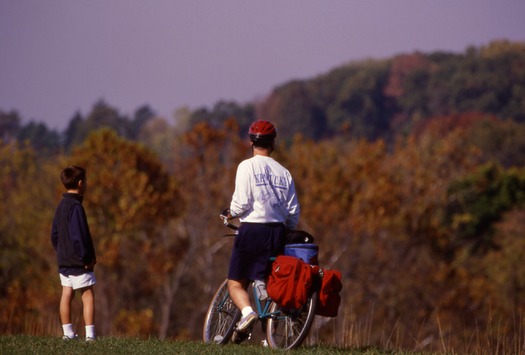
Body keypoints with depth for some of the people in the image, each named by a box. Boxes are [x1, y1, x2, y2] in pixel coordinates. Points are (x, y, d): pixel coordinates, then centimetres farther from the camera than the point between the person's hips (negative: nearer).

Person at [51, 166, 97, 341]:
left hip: (63, 260, 9)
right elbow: (78, 236, -22)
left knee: (66, 294, 11)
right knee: (88, 295, -5)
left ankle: (68, 333, 15)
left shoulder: (61, 205, 10)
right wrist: (86, 258, -16)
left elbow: (54, 234, 15)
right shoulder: (75, 207, -18)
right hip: (78, 261, -9)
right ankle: (90, 334, -9)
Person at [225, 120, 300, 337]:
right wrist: (287, 233, 22)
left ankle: (247, 311, -24)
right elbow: (293, 211, 5)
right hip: (277, 231, 4)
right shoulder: (283, 172, 7)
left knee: (236, 282, 4)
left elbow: (242, 201, -13)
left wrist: (231, 213, 8)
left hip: (251, 230, -4)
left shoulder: (247, 166, -6)